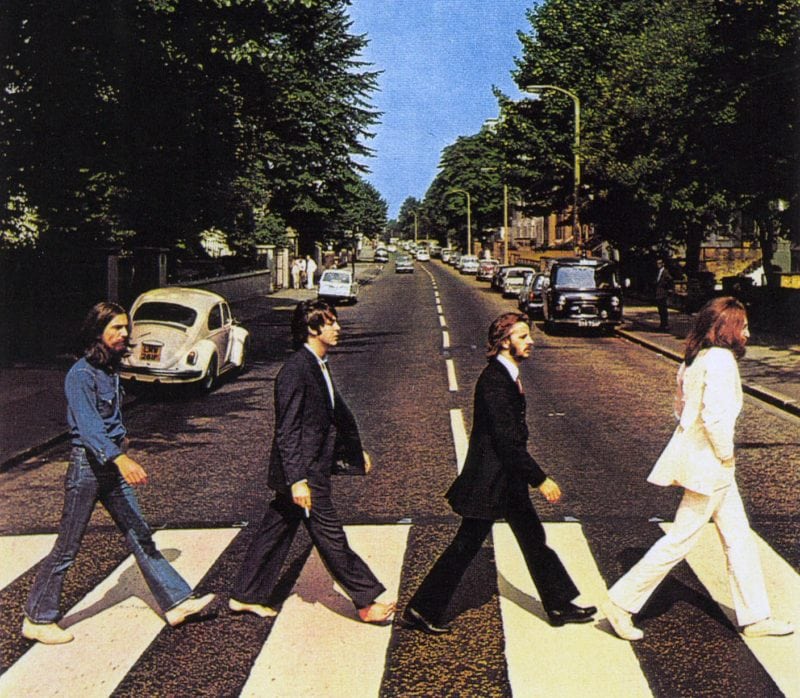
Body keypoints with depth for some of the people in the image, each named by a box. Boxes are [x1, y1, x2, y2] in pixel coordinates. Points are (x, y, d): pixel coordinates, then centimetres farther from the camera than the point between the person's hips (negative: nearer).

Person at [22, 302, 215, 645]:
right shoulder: (81, 374, -18)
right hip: (87, 464, -8)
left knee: (140, 537, 9)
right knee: (66, 548, 3)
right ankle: (37, 619, 17)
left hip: (113, 465, 8)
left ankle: (176, 602, 13)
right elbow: (87, 426, -31)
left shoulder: (110, 369, 8)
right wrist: (120, 459, -42)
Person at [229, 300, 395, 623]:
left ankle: (245, 596, 28)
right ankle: (368, 601, 11)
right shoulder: (295, 371, -19)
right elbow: (287, 431, -21)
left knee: (275, 532, 16)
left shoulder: (319, 366, 12)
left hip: (313, 469, 10)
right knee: (330, 537, 1)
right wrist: (297, 479, -24)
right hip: (303, 474, -10)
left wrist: (355, 451, 29)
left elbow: (336, 413, 23)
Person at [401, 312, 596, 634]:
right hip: (489, 480, -10)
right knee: (466, 546, 0)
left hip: (509, 478, 10)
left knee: (533, 538, 17)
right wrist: (540, 479, -22)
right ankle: (421, 611, 12)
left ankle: (559, 606, 30)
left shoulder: (507, 376, 8)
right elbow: (507, 441, -25)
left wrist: (534, 476, 21)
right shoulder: (494, 380, -23)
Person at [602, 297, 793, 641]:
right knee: (680, 540, -1)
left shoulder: (696, 358, 9)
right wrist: (725, 455, -14)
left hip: (711, 463, 10)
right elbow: (715, 415, -28)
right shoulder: (720, 360, -19)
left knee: (739, 537, 15)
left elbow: (681, 406, 16)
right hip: (709, 464, -10)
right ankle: (620, 602, 7)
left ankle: (755, 618, 25)